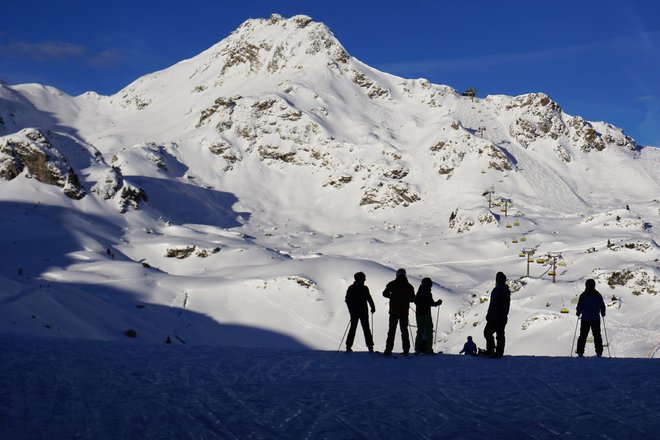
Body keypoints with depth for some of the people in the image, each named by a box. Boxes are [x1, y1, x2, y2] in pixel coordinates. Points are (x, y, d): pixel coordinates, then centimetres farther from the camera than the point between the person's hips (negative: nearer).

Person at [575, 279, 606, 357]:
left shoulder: (583, 295, -7)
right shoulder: (598, 295, -1)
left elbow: (579, 306, -3)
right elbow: (602, 306, 6)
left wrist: (578, 313, 15)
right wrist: (603, 313, 23)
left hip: (585, 319, -1)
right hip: (596, 319, 1)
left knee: (583, 335, 5)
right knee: (597, 335, 9)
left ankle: (580, 351, 0)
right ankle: (599, 352, 6)